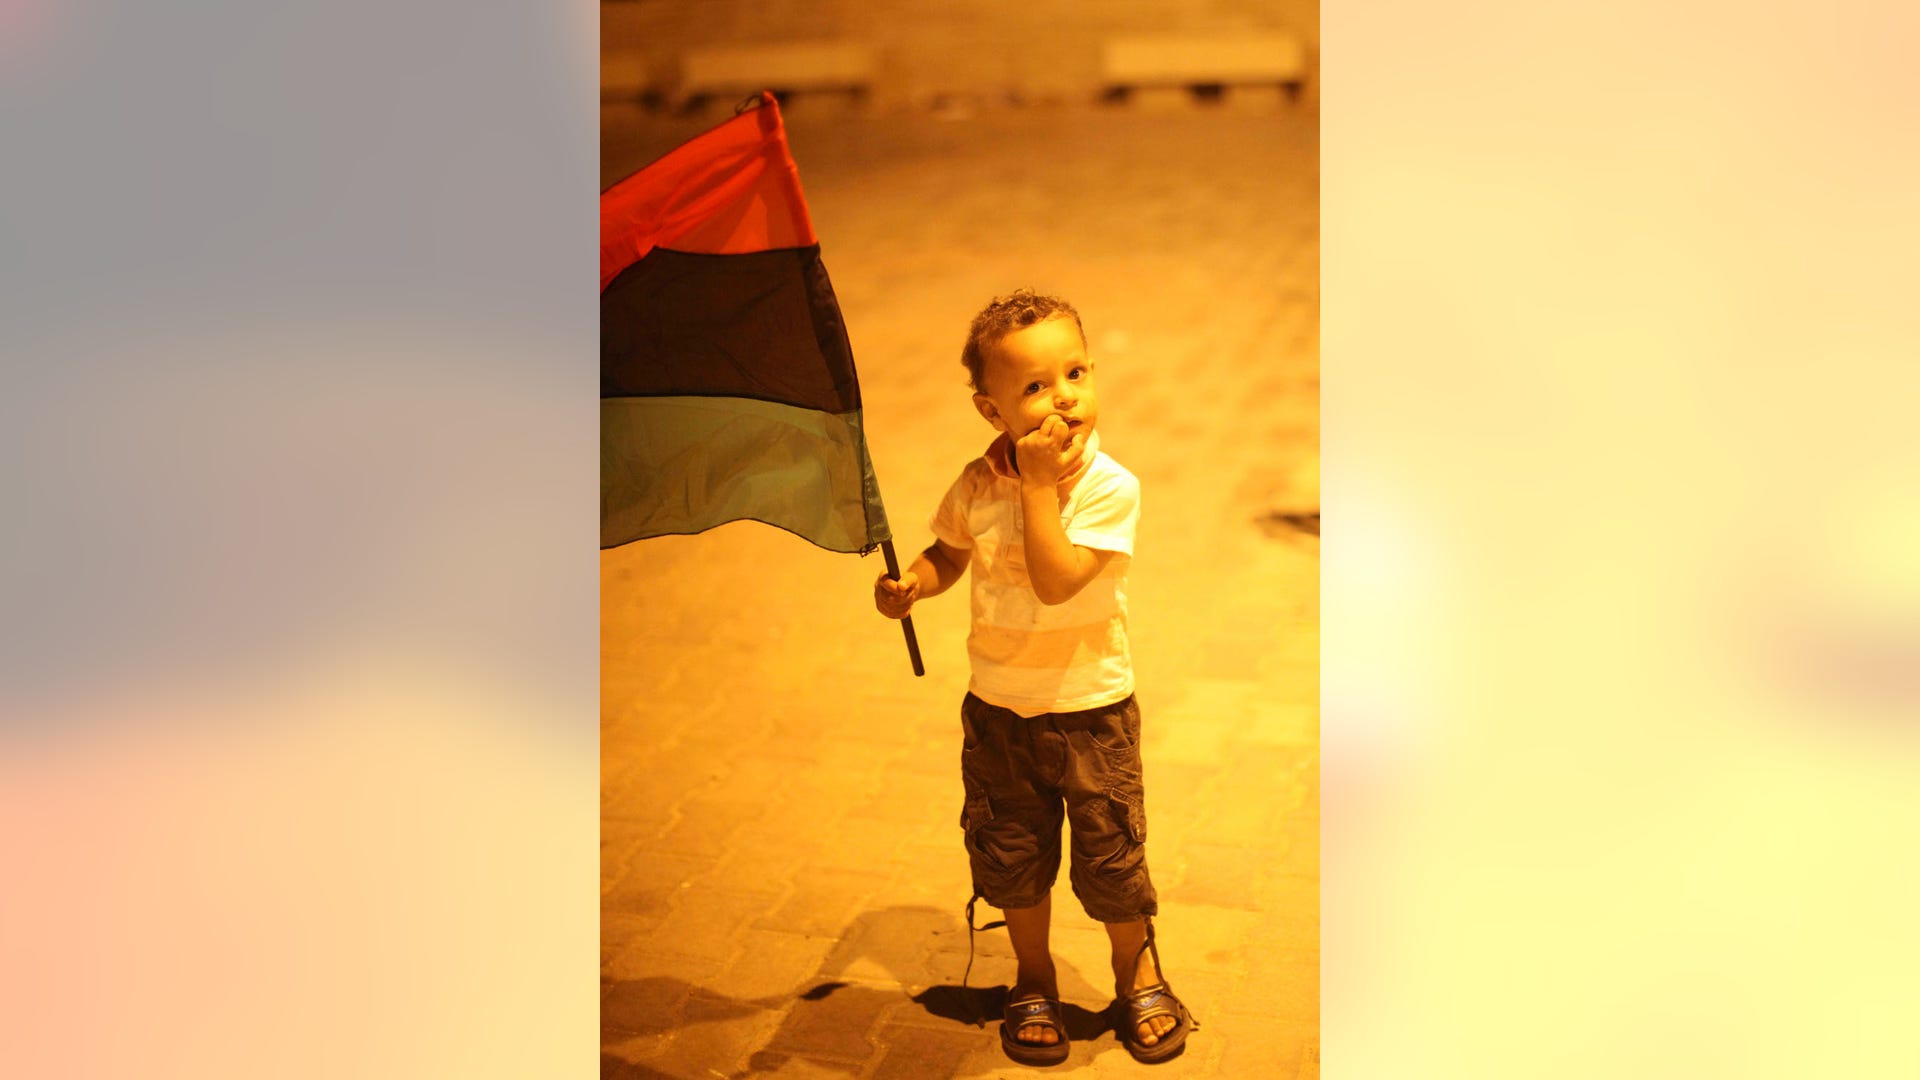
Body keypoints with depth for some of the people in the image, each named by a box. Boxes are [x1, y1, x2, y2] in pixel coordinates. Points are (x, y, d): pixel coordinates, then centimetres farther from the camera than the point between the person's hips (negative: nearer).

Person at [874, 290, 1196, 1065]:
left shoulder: (1109, 487, -19)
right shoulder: (976, 485, -8)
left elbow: (1055, 581, -30)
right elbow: (948, 553, 10)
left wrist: (1038, 485, -29)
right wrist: (910, 584, -10)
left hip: (1090, 713, -3)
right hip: (999, 710, 3)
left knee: (1110, 862, 7)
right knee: (1010, 859, 15)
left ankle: (1137, 970, 37)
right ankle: (1034, 981, 40)